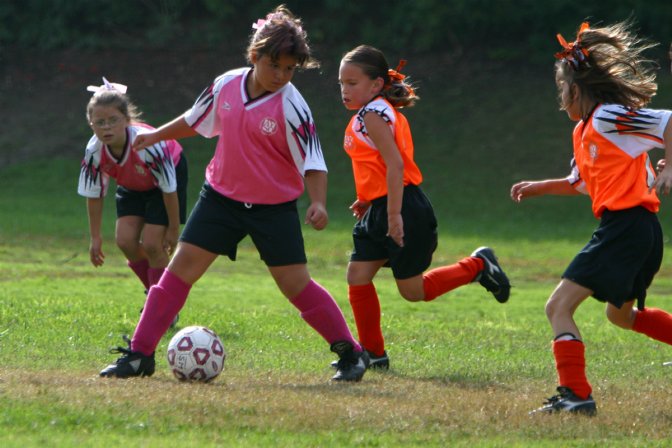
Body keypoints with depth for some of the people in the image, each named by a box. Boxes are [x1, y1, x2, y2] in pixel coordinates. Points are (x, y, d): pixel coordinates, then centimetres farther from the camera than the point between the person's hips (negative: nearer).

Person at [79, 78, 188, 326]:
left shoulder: (148, 145, -41)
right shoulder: (94, 152, -28)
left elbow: (169, 189, -27)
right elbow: (93, 195, -12)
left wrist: (173, 229, -17)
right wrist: (95, 238, -7)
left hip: (171, 170, -5)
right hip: (132, 184, 5)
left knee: (151, 243, -14)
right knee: (126, 240, -10)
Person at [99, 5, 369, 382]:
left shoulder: (292, 107, -17)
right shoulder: (227, 85, -5)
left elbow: (313, 163, -16)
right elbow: (195, 121, 15)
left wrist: (319, 202, -33)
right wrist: (155, 136, 26)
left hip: (275, 207, -4)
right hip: (222, 196, 4)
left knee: (297, 284, -6)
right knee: (179, 270, -2)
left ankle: (352, 354, 10)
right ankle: (140, 355, 3)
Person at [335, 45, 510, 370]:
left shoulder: (372, 115, -15)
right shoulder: (381, 112, 16)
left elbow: (395, 164, -23)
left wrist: (394, 215, -25)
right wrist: (368, 199, 17)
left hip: (403, 209, -10)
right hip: (380, 211, 10)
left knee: (413, 291, 0)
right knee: (357, 276, 4)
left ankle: (478, 266, 13)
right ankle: (373, 352, 10)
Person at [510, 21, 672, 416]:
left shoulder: (609, 118, -10)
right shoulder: (585, 130, 19)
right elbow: (583, 182, 34)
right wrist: (539, 188, 29)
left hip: (626, 224, -11)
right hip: (639, 232, 11)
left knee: (559, 307, -13)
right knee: (622, 314, 30)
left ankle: (576, 395, -19)